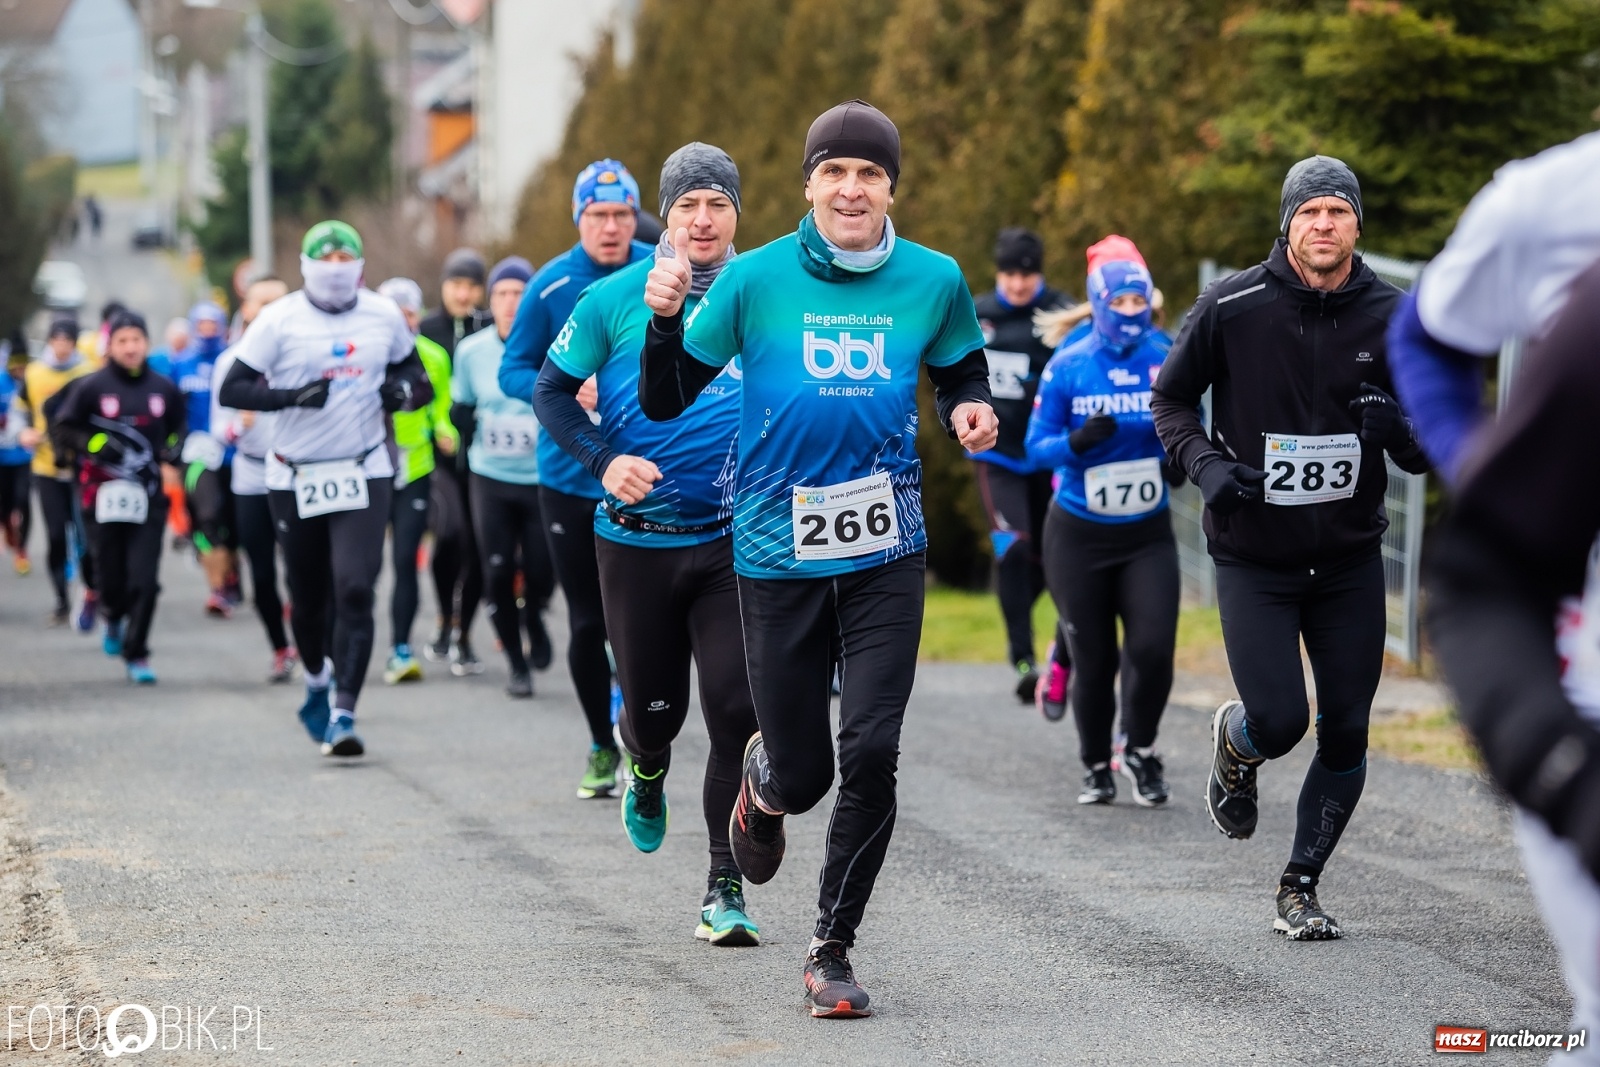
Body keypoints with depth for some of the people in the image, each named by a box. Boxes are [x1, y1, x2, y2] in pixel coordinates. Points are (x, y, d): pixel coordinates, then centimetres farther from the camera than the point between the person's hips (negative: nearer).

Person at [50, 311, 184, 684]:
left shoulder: (164, 390, 7)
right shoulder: (92, 388, -1)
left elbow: (179, 429, 23)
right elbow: (61, 429, 3)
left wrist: (172, 459, 6)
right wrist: (94, 445, -12)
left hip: (148, 498, 2)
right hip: (105, 498, -1)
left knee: (145, 579, -8)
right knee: (112, 576, 3)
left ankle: (136, 653, 2)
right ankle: (113, 617, 38)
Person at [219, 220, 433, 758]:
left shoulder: (384, 316, 2)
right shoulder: (279, 320, -6)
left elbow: (410, 368, 19)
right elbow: (231, 390, -8)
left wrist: (407, 389, -5)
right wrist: (293, 396, -23)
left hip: (363, 476, 0)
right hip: (296, 480, 0)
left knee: (355, 593, -13)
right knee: (308, 598, 12)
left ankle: (343, 713, -15)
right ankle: (316, 680, 41)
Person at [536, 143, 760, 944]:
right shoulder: (615, 299, -2)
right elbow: (552, 389, 5)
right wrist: (603, 459, -10)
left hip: (736, 541, 0)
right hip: (637, 538, 0)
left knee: (737, 709, -9)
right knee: (654, 705, 9)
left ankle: (726, 889, 0)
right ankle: (646, 771, 48)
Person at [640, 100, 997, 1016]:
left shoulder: (934, 281, 1)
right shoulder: (755, 279, -4)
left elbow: (962, 376, 18)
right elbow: (665, 402, 1)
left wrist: (971, 413, -5)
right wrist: (666, 320, -17)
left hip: (886, 550, 1)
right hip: (779, 551, -1)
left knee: (871, 753, -11)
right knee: (802, 777, 4)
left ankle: (833, 951, 5)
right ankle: (763, 781, 44)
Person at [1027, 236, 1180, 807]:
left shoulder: (1168, 359, -3)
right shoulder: (1067, 367, -6)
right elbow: (1037, 445, -6)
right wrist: (1077, 441, -26)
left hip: (1148, 536, 1)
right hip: (1079, 535, -1)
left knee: (1153, 649, -14)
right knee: (1094, 661, 4)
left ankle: (1140, 750, 12)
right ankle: (1096, 767, 24)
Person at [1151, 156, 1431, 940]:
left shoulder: (1391, 317, -3)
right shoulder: (1231, 308, -10)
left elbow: (1421, 456, 4)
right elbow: (1170, 398, 4)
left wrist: (1400, 428, -20)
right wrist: (1206, 464, -14)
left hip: (1350, 559, 3)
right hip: (1253, 558, -2)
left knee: (1345, 734, 1)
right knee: (1279, 722, -12)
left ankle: (1300, 888, 19)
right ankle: (1233, 742, 26)